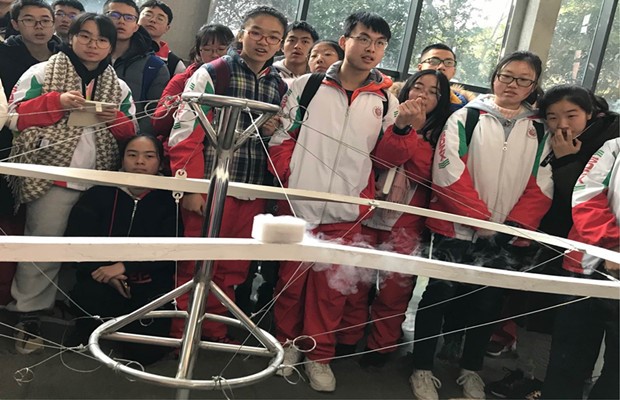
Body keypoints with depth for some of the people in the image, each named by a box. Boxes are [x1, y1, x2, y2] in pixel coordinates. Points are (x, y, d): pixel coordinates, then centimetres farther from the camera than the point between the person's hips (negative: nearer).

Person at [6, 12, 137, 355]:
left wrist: (116, 119, -7)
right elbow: (15, 116, -3)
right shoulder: (42, 73, 2)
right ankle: (29, 315, 10)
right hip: (52, 176, -4)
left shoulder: (119, 88, 13)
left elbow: (132, 133, 15)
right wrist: (57, 102, -16)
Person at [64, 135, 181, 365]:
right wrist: (104, 272, -19)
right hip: (103, 280, 1)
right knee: (88, 295, -35)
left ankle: (131, 323, 19)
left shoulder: (169, 200, 2)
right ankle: (85, 338, 1)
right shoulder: (101, 193, 4)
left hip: (151, 285, 0)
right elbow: (76, 238, -3)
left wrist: (124, 267, -21)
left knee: (146, 351, -18)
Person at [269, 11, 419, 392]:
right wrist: (288, 179, -5)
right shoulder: (307, 85, 1)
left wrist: (402, 128, -11)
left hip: (347, 212, 1)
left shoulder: (386, 101, 5)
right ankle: (288, 342, 31)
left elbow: (390, 155, 7)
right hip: (299, 204, -1)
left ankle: (320, 354, 25)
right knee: (292, 278, 11)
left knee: (333, 286, 9)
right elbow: (281, 137, 5)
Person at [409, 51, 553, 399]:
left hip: (506, 238, 3)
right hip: (457, 230, -3)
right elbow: (449, 171, -11)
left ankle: (472, 371, 31)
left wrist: (515, 225, -8)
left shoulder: (540, 130, 8)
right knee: (438, 297, 3)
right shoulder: (466, 117, -2)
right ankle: (423, 370, 19)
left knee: (488, 303, 12)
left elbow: (542, 187, 4)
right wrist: (480, 217, -13)